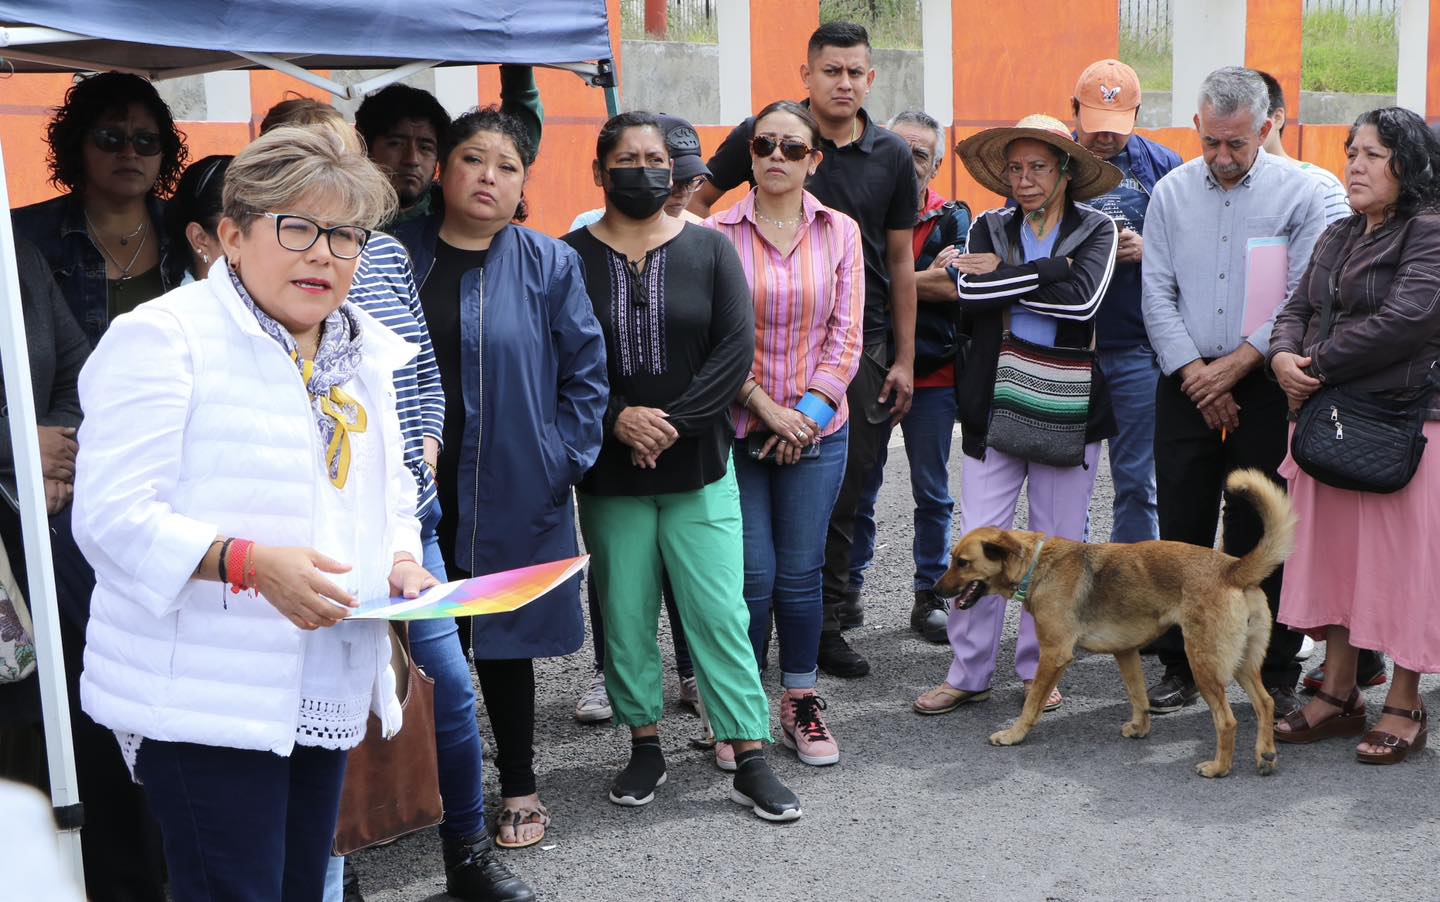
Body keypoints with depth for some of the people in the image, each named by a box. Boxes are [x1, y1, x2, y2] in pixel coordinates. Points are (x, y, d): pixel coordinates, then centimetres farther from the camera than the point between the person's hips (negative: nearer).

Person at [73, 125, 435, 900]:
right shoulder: (163, 337, -10)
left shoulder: (364, 355, 12)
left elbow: (388, 493, 22)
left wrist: (401, 562, 0)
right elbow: (113, 515, -17)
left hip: (328, 699, 7)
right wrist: (251, 563, -30)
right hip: (205, 700, -7)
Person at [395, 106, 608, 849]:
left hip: (508, 495, -2)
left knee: (502, 640, 9)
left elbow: (586, 370, 2)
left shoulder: (548, 265, 0)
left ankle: (519, 789, 25)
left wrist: (563, 458, -5)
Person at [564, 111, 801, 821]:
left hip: (699, 469, 0)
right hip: (609, 474, 1)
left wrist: (672, 423, -13)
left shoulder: (709, 249, 3)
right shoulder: (571, 257, 1)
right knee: (625, 616, 9)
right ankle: (645, 746, 25)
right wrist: (618, 420, -18)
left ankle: (751, 760, 8)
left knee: (720, 614, 0)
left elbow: (735, 350, -5)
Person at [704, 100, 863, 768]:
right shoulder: (718, 232, -3)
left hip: (816, 429, 2)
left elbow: (845, 336, 2)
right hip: (737, 429, -2)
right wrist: (767, 409, -11)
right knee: (753, 575, -1)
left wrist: (808, 412, -8)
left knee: (800, 572, 7)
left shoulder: (840, 232, 4)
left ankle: (801, 702, 23)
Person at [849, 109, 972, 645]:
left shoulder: (952, 218, 3)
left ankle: (929, 596, 17)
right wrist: (926, 277, -16)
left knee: (932, 492, 7)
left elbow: (954, 287, -13)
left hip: (933, 376, 1)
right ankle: (850, 587, 19)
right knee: (859, 486, 7)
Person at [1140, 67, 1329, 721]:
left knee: (1263, 538, 1)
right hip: (1187, 387, 2)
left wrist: (1236, 363, -11)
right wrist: (1195, 373, -6)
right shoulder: (1171, 193, 7)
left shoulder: (1300, 193, -1)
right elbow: (1156, 295, 3)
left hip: (1265, 387, -2)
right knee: (1182, 530, 5)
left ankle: (1277, 675, 12)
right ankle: (1180, 667, 17)